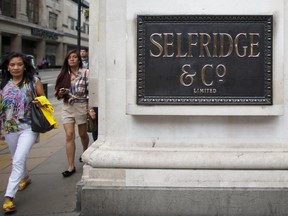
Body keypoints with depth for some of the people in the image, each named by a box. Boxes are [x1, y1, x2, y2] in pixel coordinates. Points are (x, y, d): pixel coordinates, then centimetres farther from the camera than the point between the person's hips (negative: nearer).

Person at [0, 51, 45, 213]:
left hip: (28, 127, -4)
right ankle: (25, 178, 51)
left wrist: (40, 103, -20)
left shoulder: (34, 80, -4)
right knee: (17, 159, 22)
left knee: (18, 161, -12)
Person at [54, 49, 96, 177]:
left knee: (83, 134, 14)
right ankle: (71, 166, -2)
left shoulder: (85, 73, -5)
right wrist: (61, 93, -10)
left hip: (81, 106, -3)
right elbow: (58, 94, 14)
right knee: (69, 135, -5)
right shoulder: (64, 75, 7)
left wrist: (90, 109, -17)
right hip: (67, 107, 3)